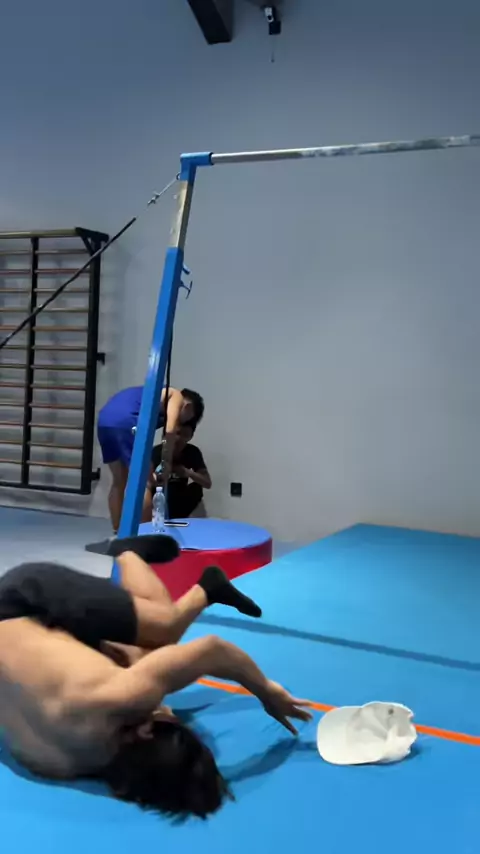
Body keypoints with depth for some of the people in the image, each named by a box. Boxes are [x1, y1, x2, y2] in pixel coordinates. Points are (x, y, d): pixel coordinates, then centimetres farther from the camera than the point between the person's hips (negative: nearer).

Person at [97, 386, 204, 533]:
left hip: (105, 421, 9)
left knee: (118, 482, 20)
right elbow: (169, 430, -3)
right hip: (126, 423, -9)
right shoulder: (176, 396, 14)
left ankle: (117, 534, 25)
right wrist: (168, 461, 7)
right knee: (145, 484, 0)